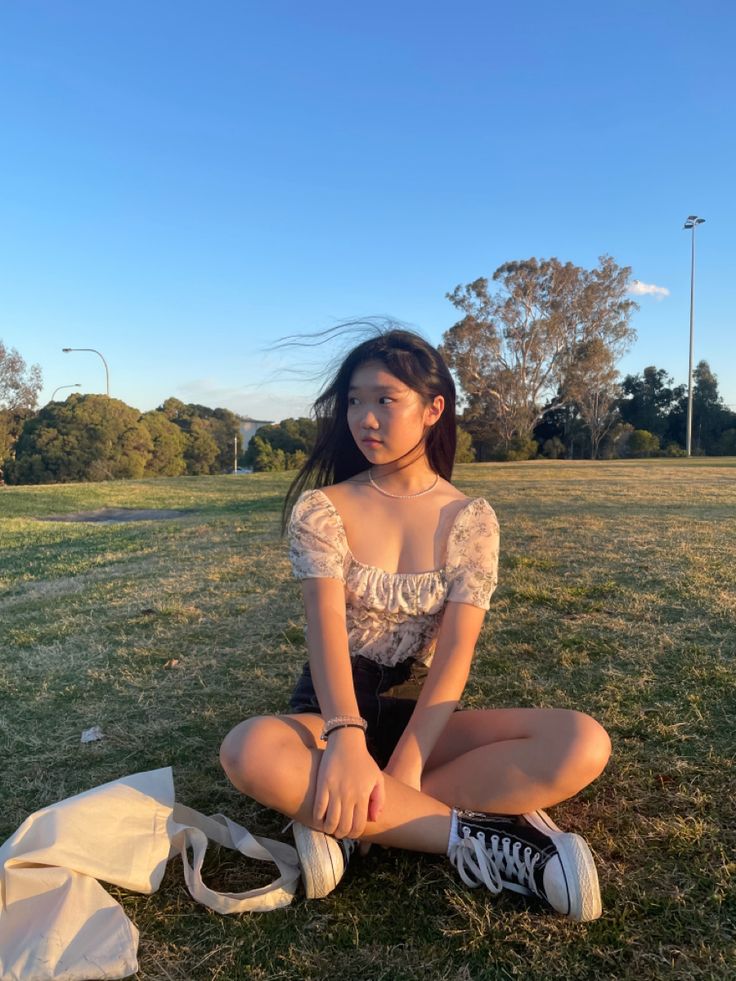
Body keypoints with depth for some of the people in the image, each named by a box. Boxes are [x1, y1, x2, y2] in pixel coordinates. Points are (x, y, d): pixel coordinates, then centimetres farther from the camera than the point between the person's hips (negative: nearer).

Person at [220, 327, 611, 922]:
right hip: (332, 716, -1)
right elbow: (327, 625, -21)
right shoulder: (321, 509, -6)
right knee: (249, 751, -36)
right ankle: (475, 836, -24)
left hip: (422, 716, 1)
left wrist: (404, 768, -25)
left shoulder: (470, 519, -4)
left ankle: (349, 822, -22)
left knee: (583, 745, -24)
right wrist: (346, 738, -39)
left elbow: (456, 650, -13)